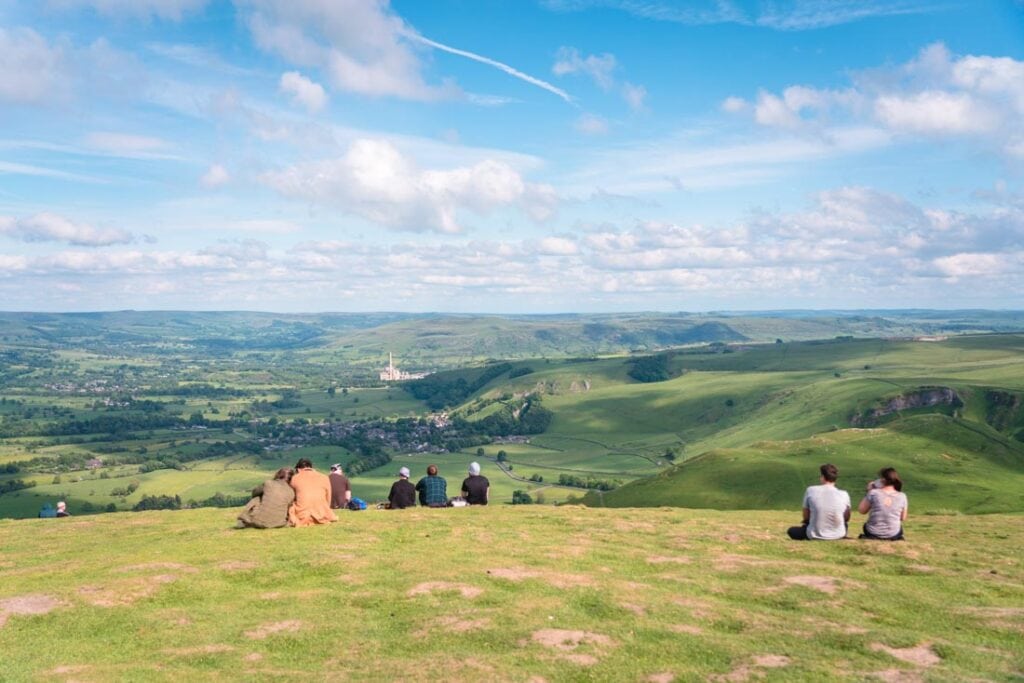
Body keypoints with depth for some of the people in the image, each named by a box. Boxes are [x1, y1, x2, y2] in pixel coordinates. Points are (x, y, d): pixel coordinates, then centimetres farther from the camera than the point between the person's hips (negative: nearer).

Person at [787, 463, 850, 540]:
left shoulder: (811, 490, -9)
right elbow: (847, 519, 6)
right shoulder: (844, 495, -8)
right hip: (838, 536, 1)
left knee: (791, 531, 24)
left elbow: (806, 517, 0)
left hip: (815, 536, -1)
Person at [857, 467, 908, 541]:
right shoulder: (902, 496, -11)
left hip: (873, 534, -1)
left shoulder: (874, 493, -17)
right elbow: (903, 518, 2)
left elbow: (861, 511, -4)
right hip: (893, 536, 1)